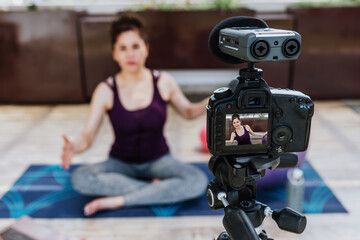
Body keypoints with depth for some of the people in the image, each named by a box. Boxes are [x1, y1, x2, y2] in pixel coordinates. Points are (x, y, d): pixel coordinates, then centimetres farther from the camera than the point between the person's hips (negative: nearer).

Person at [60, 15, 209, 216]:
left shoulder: (164, 82, -8)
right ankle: (157, 189, -19)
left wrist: (209, 103, -12)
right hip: (121, 164, 0)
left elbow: (188, 111, 8)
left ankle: (116, 201, -23)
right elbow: (88, 136, -11)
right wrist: (73, 148, -34)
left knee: (198, 181, -30)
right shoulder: (106, 91, -11)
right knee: (80, 178, -30)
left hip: (158, 160, 1)